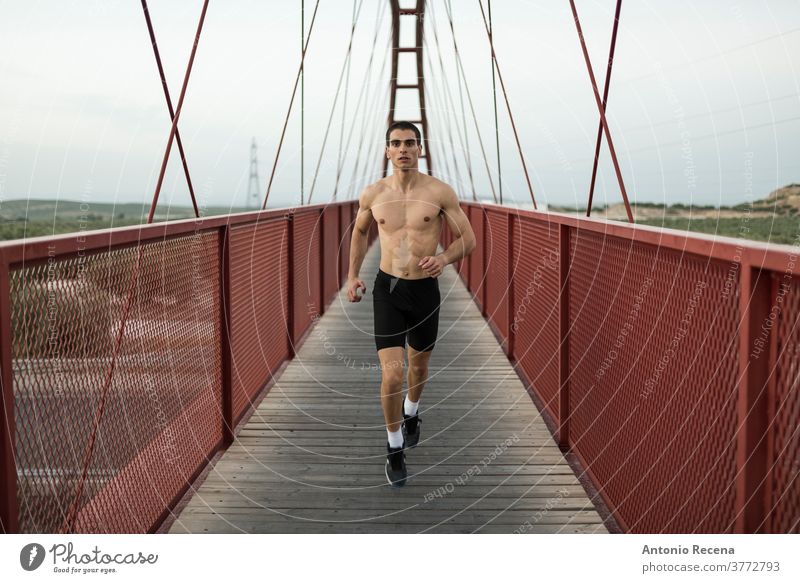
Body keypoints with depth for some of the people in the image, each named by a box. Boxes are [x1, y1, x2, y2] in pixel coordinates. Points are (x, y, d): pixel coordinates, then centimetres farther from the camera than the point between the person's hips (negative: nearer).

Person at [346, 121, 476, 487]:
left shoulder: (440, 192, -8)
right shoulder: (372, 194, -2)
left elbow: (468, 239, -4)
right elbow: (360, 232, 17)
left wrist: (443, 259, -23)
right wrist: (352, 275, 10)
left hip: (425, 289, 1)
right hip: (387, 288, 0)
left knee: (419, 365, 21)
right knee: (392, 374, -11)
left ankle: (410, 414, 53)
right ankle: (395, 449, 8)